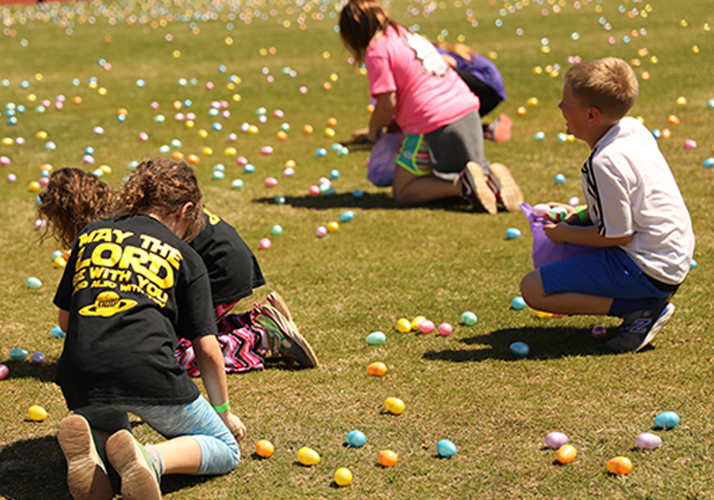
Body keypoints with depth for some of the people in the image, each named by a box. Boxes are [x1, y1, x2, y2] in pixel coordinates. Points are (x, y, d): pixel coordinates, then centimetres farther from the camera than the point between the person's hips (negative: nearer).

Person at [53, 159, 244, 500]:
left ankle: (89, 444, -3)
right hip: (148, 369, -4)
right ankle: (149, 459, -18)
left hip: (80, 373, 4)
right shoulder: (185, 257, 14)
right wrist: (223, 411, 26)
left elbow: (66, 319, 27)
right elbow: (206, 347, 12)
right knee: (225, 450, 16)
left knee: (109, 432, 37)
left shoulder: (91, 235, 23)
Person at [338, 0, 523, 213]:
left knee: (402, 193, 5)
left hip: (434, 124, -8)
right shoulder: (406, 33, 18)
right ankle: (491, 174, -2)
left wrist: (374, 128, 6)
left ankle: (462, 184, -17)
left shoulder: (377, 50, -8)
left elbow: (388, 103, -13)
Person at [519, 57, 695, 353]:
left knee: (533, 290, -11)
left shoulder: (605, 164, -25)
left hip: (648, 269, -10)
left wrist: (565, 234, -6)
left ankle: (643, 308, -10)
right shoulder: (634, 129, 3)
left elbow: (617, 235, -21)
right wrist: (580, 214, 12)